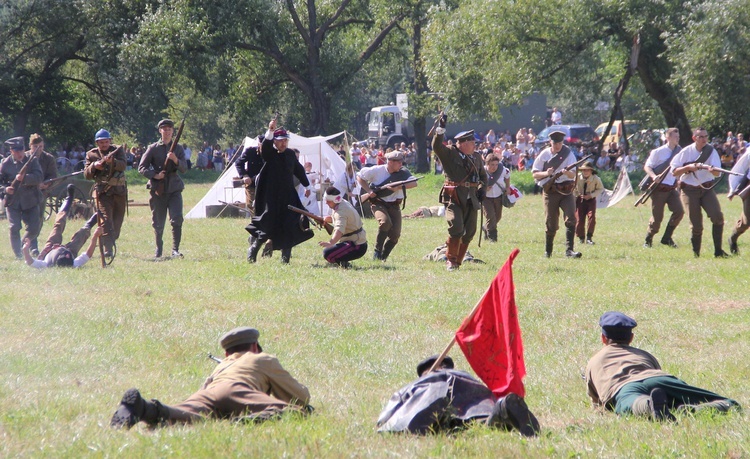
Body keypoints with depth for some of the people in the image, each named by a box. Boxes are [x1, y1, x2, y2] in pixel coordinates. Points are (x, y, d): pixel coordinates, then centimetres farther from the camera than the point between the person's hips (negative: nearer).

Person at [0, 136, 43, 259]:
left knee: (34, 228, -1)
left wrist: (24, 178, -29)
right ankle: (18, 254, 3)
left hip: (30, 201, 1)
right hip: (13, 201, -1)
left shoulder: (32, 161, -1)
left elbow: (38, 177, -12)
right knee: (14, 228, -11)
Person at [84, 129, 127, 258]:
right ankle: (108, 249, -23)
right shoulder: (91, 154, 6)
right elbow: (87, 175, 1)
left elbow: (123, 165, -12)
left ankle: (111, 242, 24)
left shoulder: (118, 150, 5)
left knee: (117, 221, 8)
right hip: (103, 191, -2)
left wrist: (112, 161, -31)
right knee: (106, 220, -16)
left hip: (119, 191, 2)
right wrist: (94, 166, -18)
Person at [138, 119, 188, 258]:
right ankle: (159, 248, 29)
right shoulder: (153, 148, 4)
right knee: (158, 223, 7)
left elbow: (184, 169, 1)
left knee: (177, 219, -17)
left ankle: (175, 249, -15)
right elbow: (142, 167, 3)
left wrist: (176, 160, -18)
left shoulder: (178, 148, 9)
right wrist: (155, 175, -12)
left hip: (174, 190, 0)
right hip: (158, 189, 0)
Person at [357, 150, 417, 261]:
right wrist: (369, 191, -9)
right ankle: (377, 251, -15)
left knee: (395, 234, -9)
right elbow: (360, 176, 2)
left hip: (394, 206, 4)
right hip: (378, 203, -4)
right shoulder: (377, 171, -10)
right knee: (385, 222, -32)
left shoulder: (402, 172, -3)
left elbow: (414, 183, -16)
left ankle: (383, 257, 10)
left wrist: (399, 187, -29)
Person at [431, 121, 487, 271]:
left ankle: (458, 261, 19)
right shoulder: (449, 154, -1)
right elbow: (436, 146, -19)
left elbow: (483, 175, 27)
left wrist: (482, 188, 9)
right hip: (454, 197, -6)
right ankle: (451, 259, 0)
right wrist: (441, 128, -28)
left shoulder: (476, 157, 14)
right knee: (456, 229, -17)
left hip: (471, 200, 6)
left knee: (469, 232, 5)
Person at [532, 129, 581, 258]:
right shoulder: (544, 155, 3)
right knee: (551, 224, 4)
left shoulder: (568, 154, 1)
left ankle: (569, 250, -21)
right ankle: (547, 251, 20)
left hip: (566, 191, 0)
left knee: (571, 219, -16)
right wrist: (546, 173, -16)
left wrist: (567, 173, -30)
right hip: (550, 192, 0)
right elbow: (535, 174, 4)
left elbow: (573, 174, -6)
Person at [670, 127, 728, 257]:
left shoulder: (711, 151, -3)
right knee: (696, 225, -4)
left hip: (706, 189, 2)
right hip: (689, 191, -2)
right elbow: (674, 171, -5)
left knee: (718, 217, -16)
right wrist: (688, 167, -20)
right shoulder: (686, 152, -6)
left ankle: (718, 251, -8)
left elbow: (717, 173, -13)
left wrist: (712, 170, -36)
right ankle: (695, 253, 14)